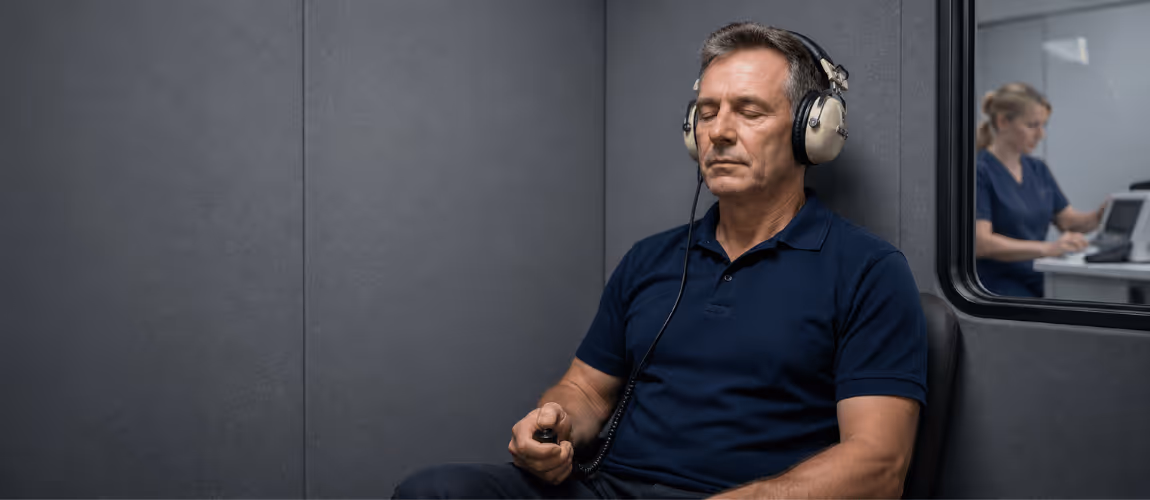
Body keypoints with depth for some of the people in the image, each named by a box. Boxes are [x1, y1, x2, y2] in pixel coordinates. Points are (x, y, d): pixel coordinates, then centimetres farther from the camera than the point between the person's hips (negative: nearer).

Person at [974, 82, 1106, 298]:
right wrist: (1046, 248, -30)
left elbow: (1068, 221, 17)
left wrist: (1100, 215, -5)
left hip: (1038, 279, 7)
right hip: (997, 285, -7)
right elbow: (980, 243, -20)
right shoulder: (981, 171, -10)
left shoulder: (1038, 169, 14)